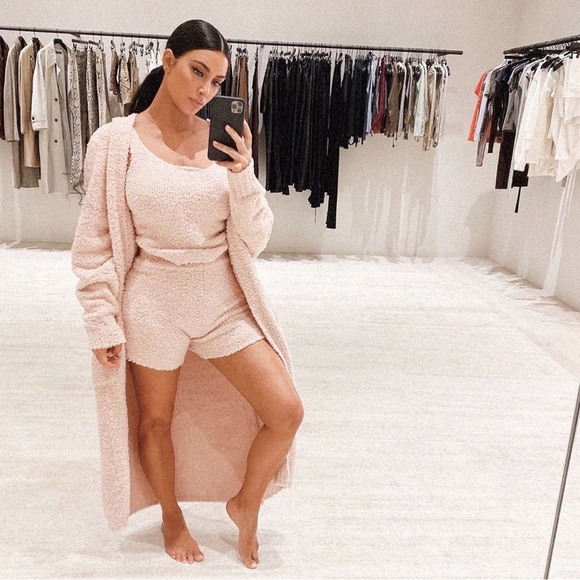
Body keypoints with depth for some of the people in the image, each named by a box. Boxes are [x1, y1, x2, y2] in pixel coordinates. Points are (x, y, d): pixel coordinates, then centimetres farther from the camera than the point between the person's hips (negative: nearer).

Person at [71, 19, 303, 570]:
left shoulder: (224, 140, -1)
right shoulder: (116, 141, -7)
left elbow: (253, 240, -3)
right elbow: (96, 241, -3)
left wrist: (242, 174, -17)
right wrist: (102, 322, -5)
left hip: (224, 299, 2)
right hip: (153, 303, -2)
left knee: (286, 411, -2)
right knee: (155, 421, 16)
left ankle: (245, 504, 28)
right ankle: (172, 516, 46)